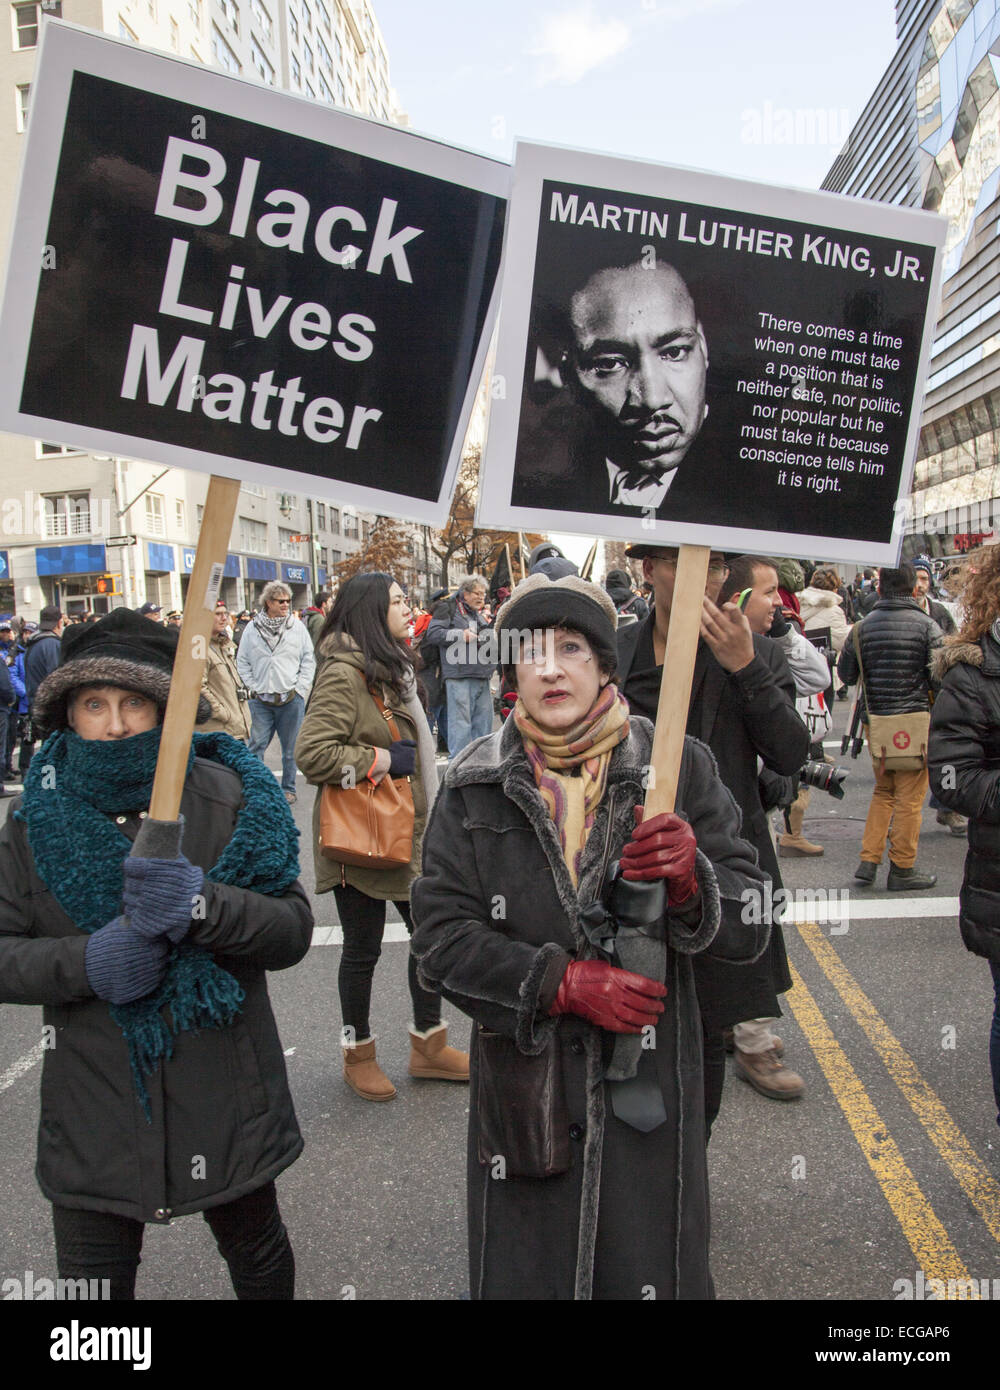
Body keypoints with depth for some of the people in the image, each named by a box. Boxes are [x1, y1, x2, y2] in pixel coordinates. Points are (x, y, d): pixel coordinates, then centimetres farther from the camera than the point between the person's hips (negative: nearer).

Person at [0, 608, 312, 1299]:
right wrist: (87, 961, -21)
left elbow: (294, 930, -13)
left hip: (225, 1099, 0)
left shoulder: (226, 797, -9)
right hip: (94, 1109, 1)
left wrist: (200, 904, -30)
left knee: (257, 1253, 22)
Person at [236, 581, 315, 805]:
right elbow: (242, 662, 8)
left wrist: (300, 687, -2)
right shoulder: (253, 629, 2)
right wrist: (253, 687, 0)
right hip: (261, 700, 0)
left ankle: (288, 788, 22)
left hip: (291, 698, 0)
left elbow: (309, 659, 5)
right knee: (256, 746, -1)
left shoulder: (297, 627, 2)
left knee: (291, 748, 9)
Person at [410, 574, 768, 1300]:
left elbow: (750, 924, -3)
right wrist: (561, 982, -15)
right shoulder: (477, 784, -1)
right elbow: (439, 934, -5)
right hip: (524, 1093, 1)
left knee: (653, 1276, 12)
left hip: (648, 1086, 0)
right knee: (521, 1273, 15)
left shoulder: (677, 767, -3)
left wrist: (692, 880, -24)